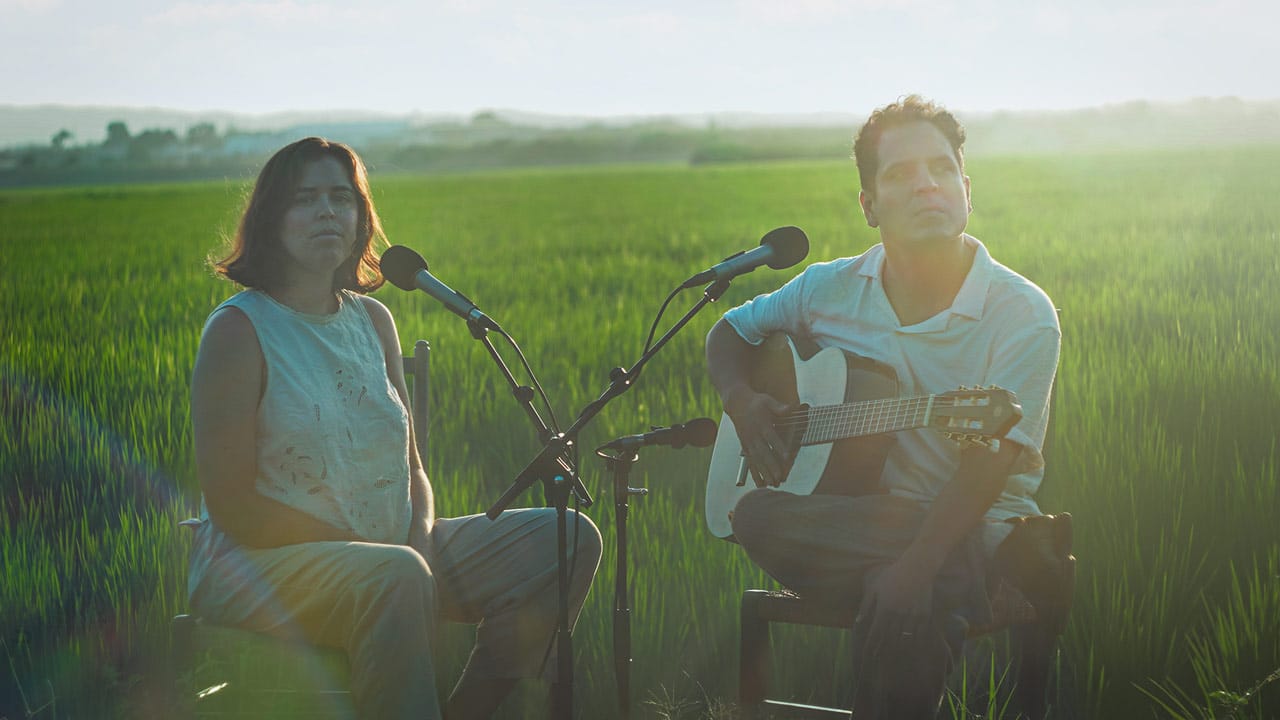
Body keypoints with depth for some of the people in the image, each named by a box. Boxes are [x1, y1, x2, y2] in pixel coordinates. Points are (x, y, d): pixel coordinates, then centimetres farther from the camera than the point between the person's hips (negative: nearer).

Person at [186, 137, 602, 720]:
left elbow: (409, 467, 13)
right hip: (261, 563, -7)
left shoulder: (372, 320, 11)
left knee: (569, 539, -6)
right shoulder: (239, 330, -10)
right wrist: (362, 545, -18)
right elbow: (233, 506, -14)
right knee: (396, 576, -39)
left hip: (391, 547, 7)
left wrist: (422, 540, -8)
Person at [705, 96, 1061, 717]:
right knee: (755, 517, -30)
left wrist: (915, 566, -33)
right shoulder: (831, 289, 4)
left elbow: (983, 471, -18)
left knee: (904, 604, -38)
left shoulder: (1021, 316, -9)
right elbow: (729, 333, 21)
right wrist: (740, 399, -3)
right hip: (844, 521, 4)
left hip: (976, 531, -4)